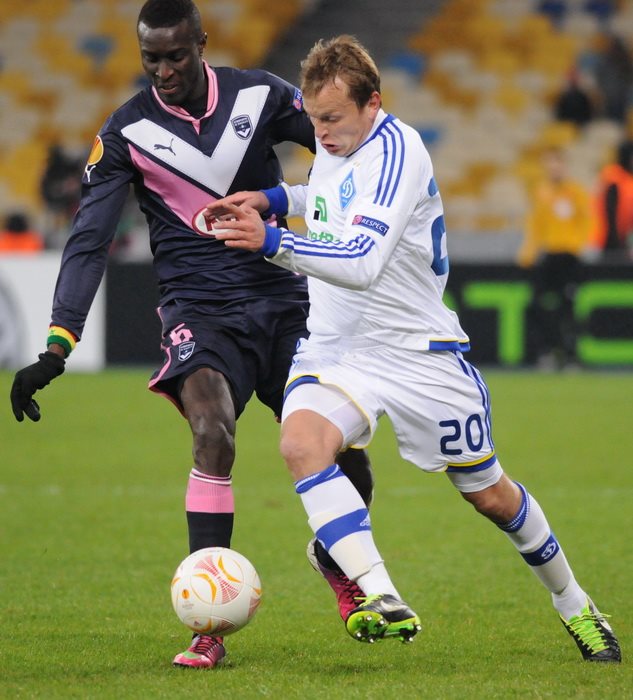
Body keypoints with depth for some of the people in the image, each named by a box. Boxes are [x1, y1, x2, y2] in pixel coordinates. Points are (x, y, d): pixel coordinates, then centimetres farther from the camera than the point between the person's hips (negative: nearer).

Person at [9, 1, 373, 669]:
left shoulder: (260, 95, 0)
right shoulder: (127, 132, -4)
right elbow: (88, 242, -7)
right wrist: (56, 348, -15)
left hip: (282, 300, 3)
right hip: (199, 308, -3)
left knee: (342, 451, -1)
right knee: (212, 434, -30)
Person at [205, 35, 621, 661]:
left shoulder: (395, 151, -21)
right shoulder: (334, 141, 4)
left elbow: (363, 261, -34)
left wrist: (272, 242, -45)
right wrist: (274, 199, 8)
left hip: (417, 349, -5)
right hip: (334, 349, 6)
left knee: (490, 495, 7)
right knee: (300, 440, -28)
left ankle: (573, 605, 33)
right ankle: (381, 601, -36)